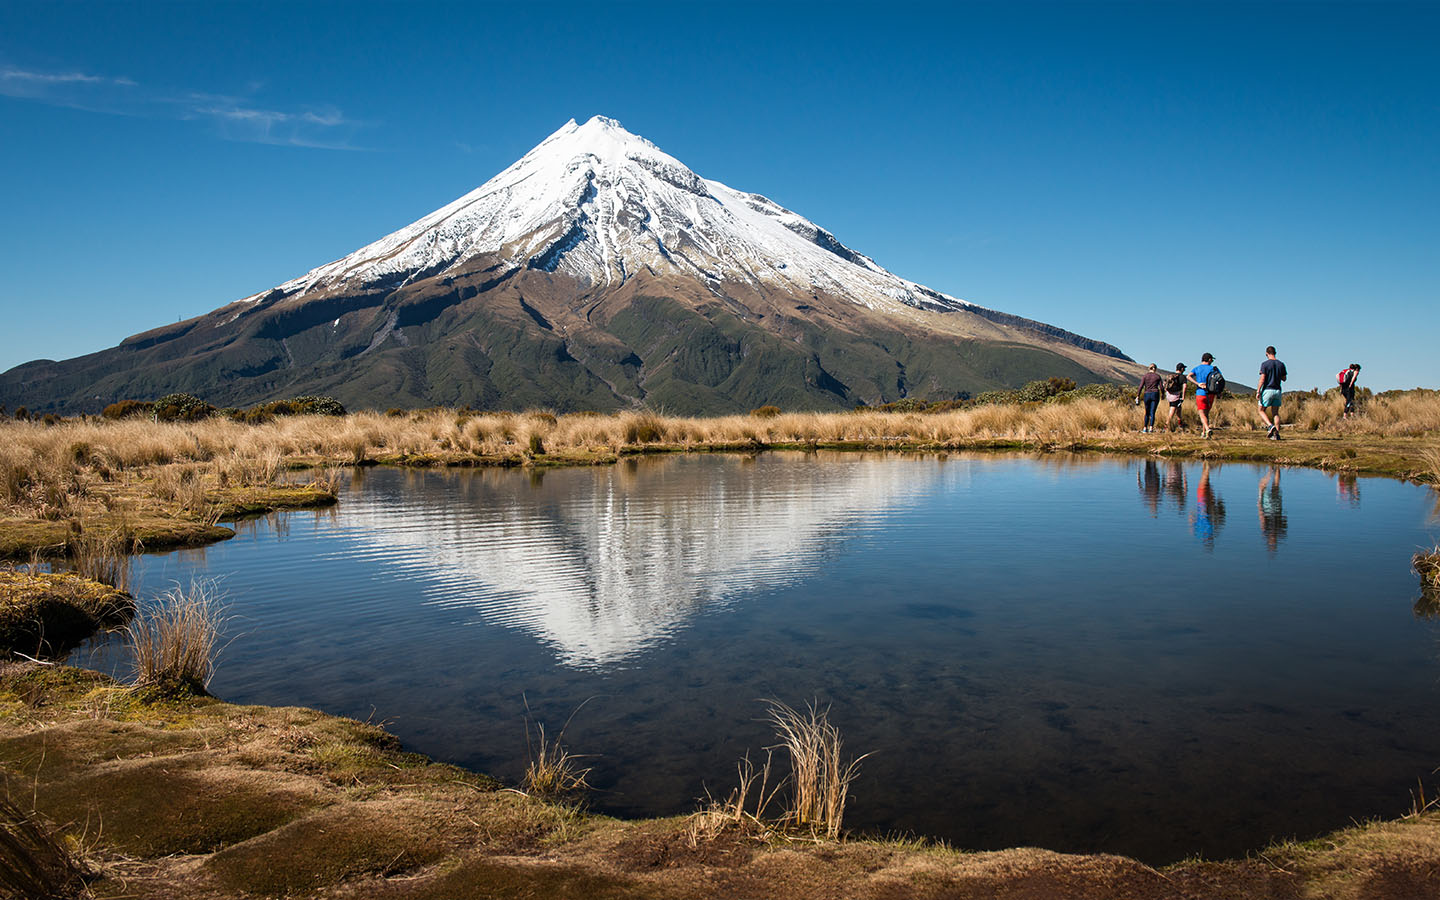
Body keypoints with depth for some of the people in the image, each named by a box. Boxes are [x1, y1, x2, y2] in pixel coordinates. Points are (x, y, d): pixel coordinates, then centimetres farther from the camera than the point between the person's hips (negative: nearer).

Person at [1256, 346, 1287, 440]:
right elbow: (1284, 379, 15)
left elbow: (1262, 379, -14)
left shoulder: (1265, 364, -8)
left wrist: (1258, 391, -11)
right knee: (1275, 413, 7)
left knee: (1261, 410, 7)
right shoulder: (1281, 364, 7)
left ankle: (1270, 426, -16)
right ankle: (1276, 434, -2)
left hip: (1267, 390, -5)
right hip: (1277, 390, 5)